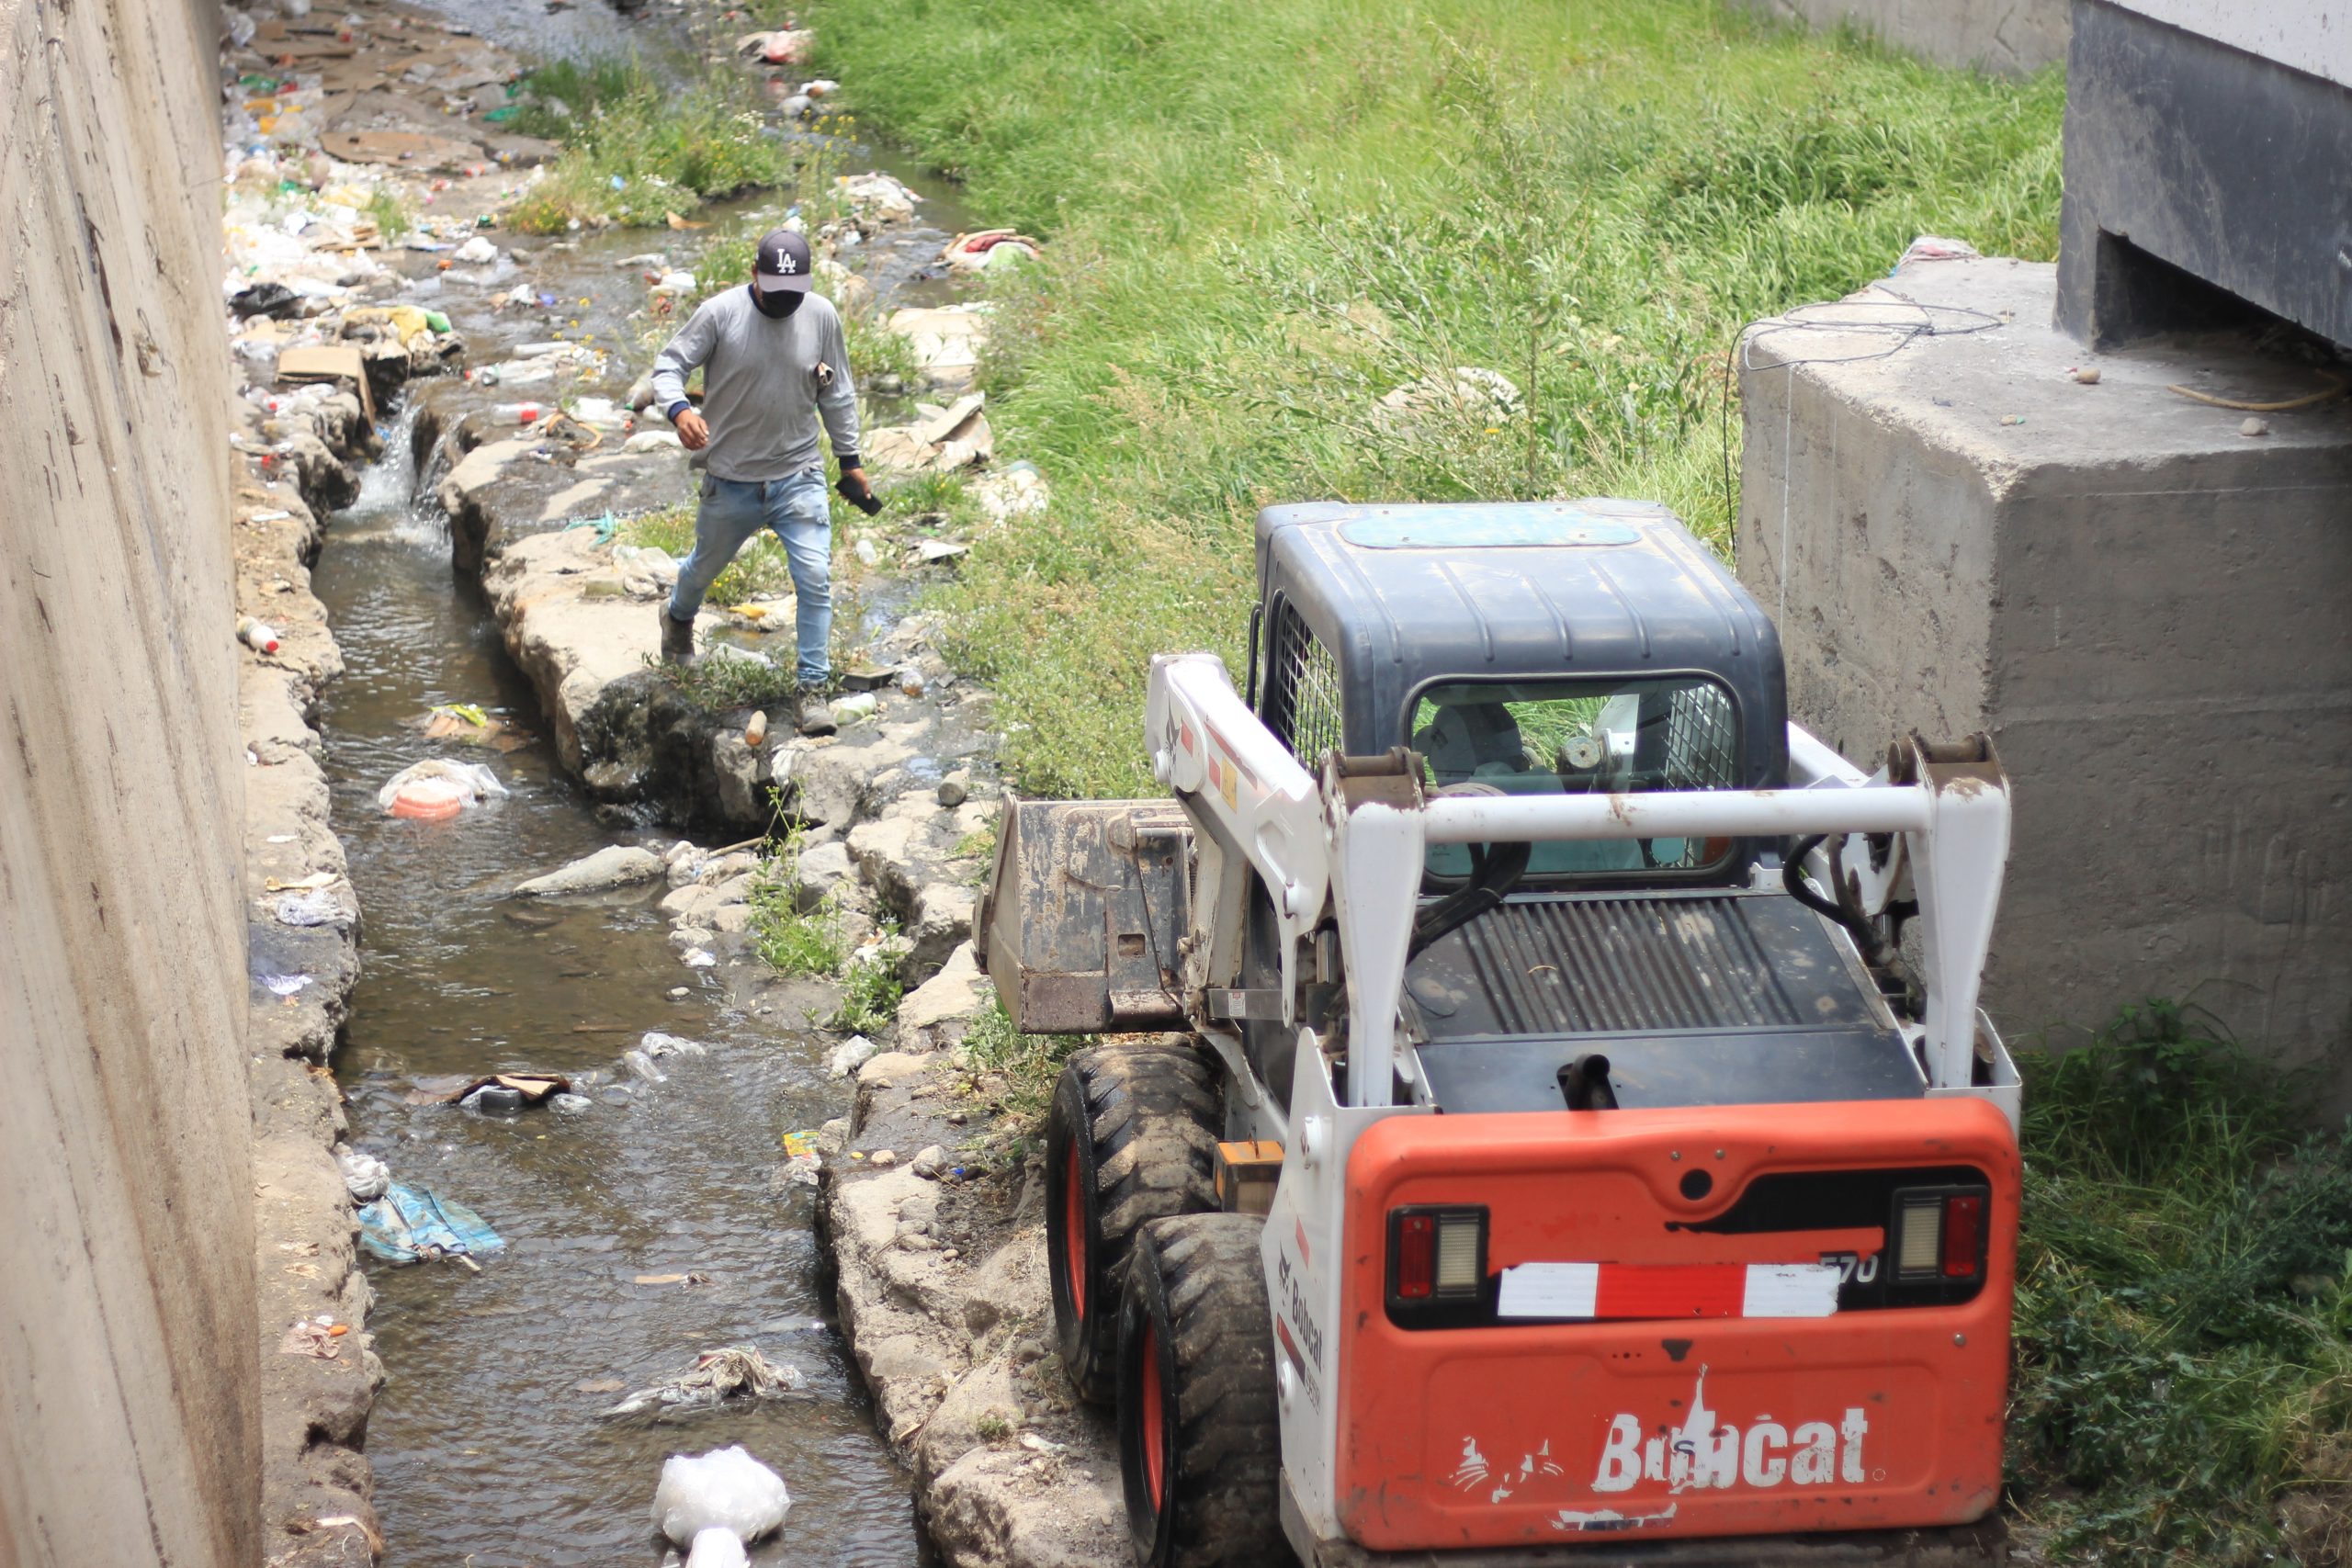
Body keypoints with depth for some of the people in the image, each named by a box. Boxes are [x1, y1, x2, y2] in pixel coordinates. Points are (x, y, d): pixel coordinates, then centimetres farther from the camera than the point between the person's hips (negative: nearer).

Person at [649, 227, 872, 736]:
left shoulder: (821, 316, -5)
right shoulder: (721, 313, -14)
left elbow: (837, 393, 7)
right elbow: (669, 364, -9)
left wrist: (850, 460, 11)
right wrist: (678, 409, -31)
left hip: (799, 476, 1)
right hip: (731, 480, 0)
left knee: (815, 579, -11)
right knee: (706, 565, 22)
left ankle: (812, 688, -2)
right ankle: (679, 617, 56)